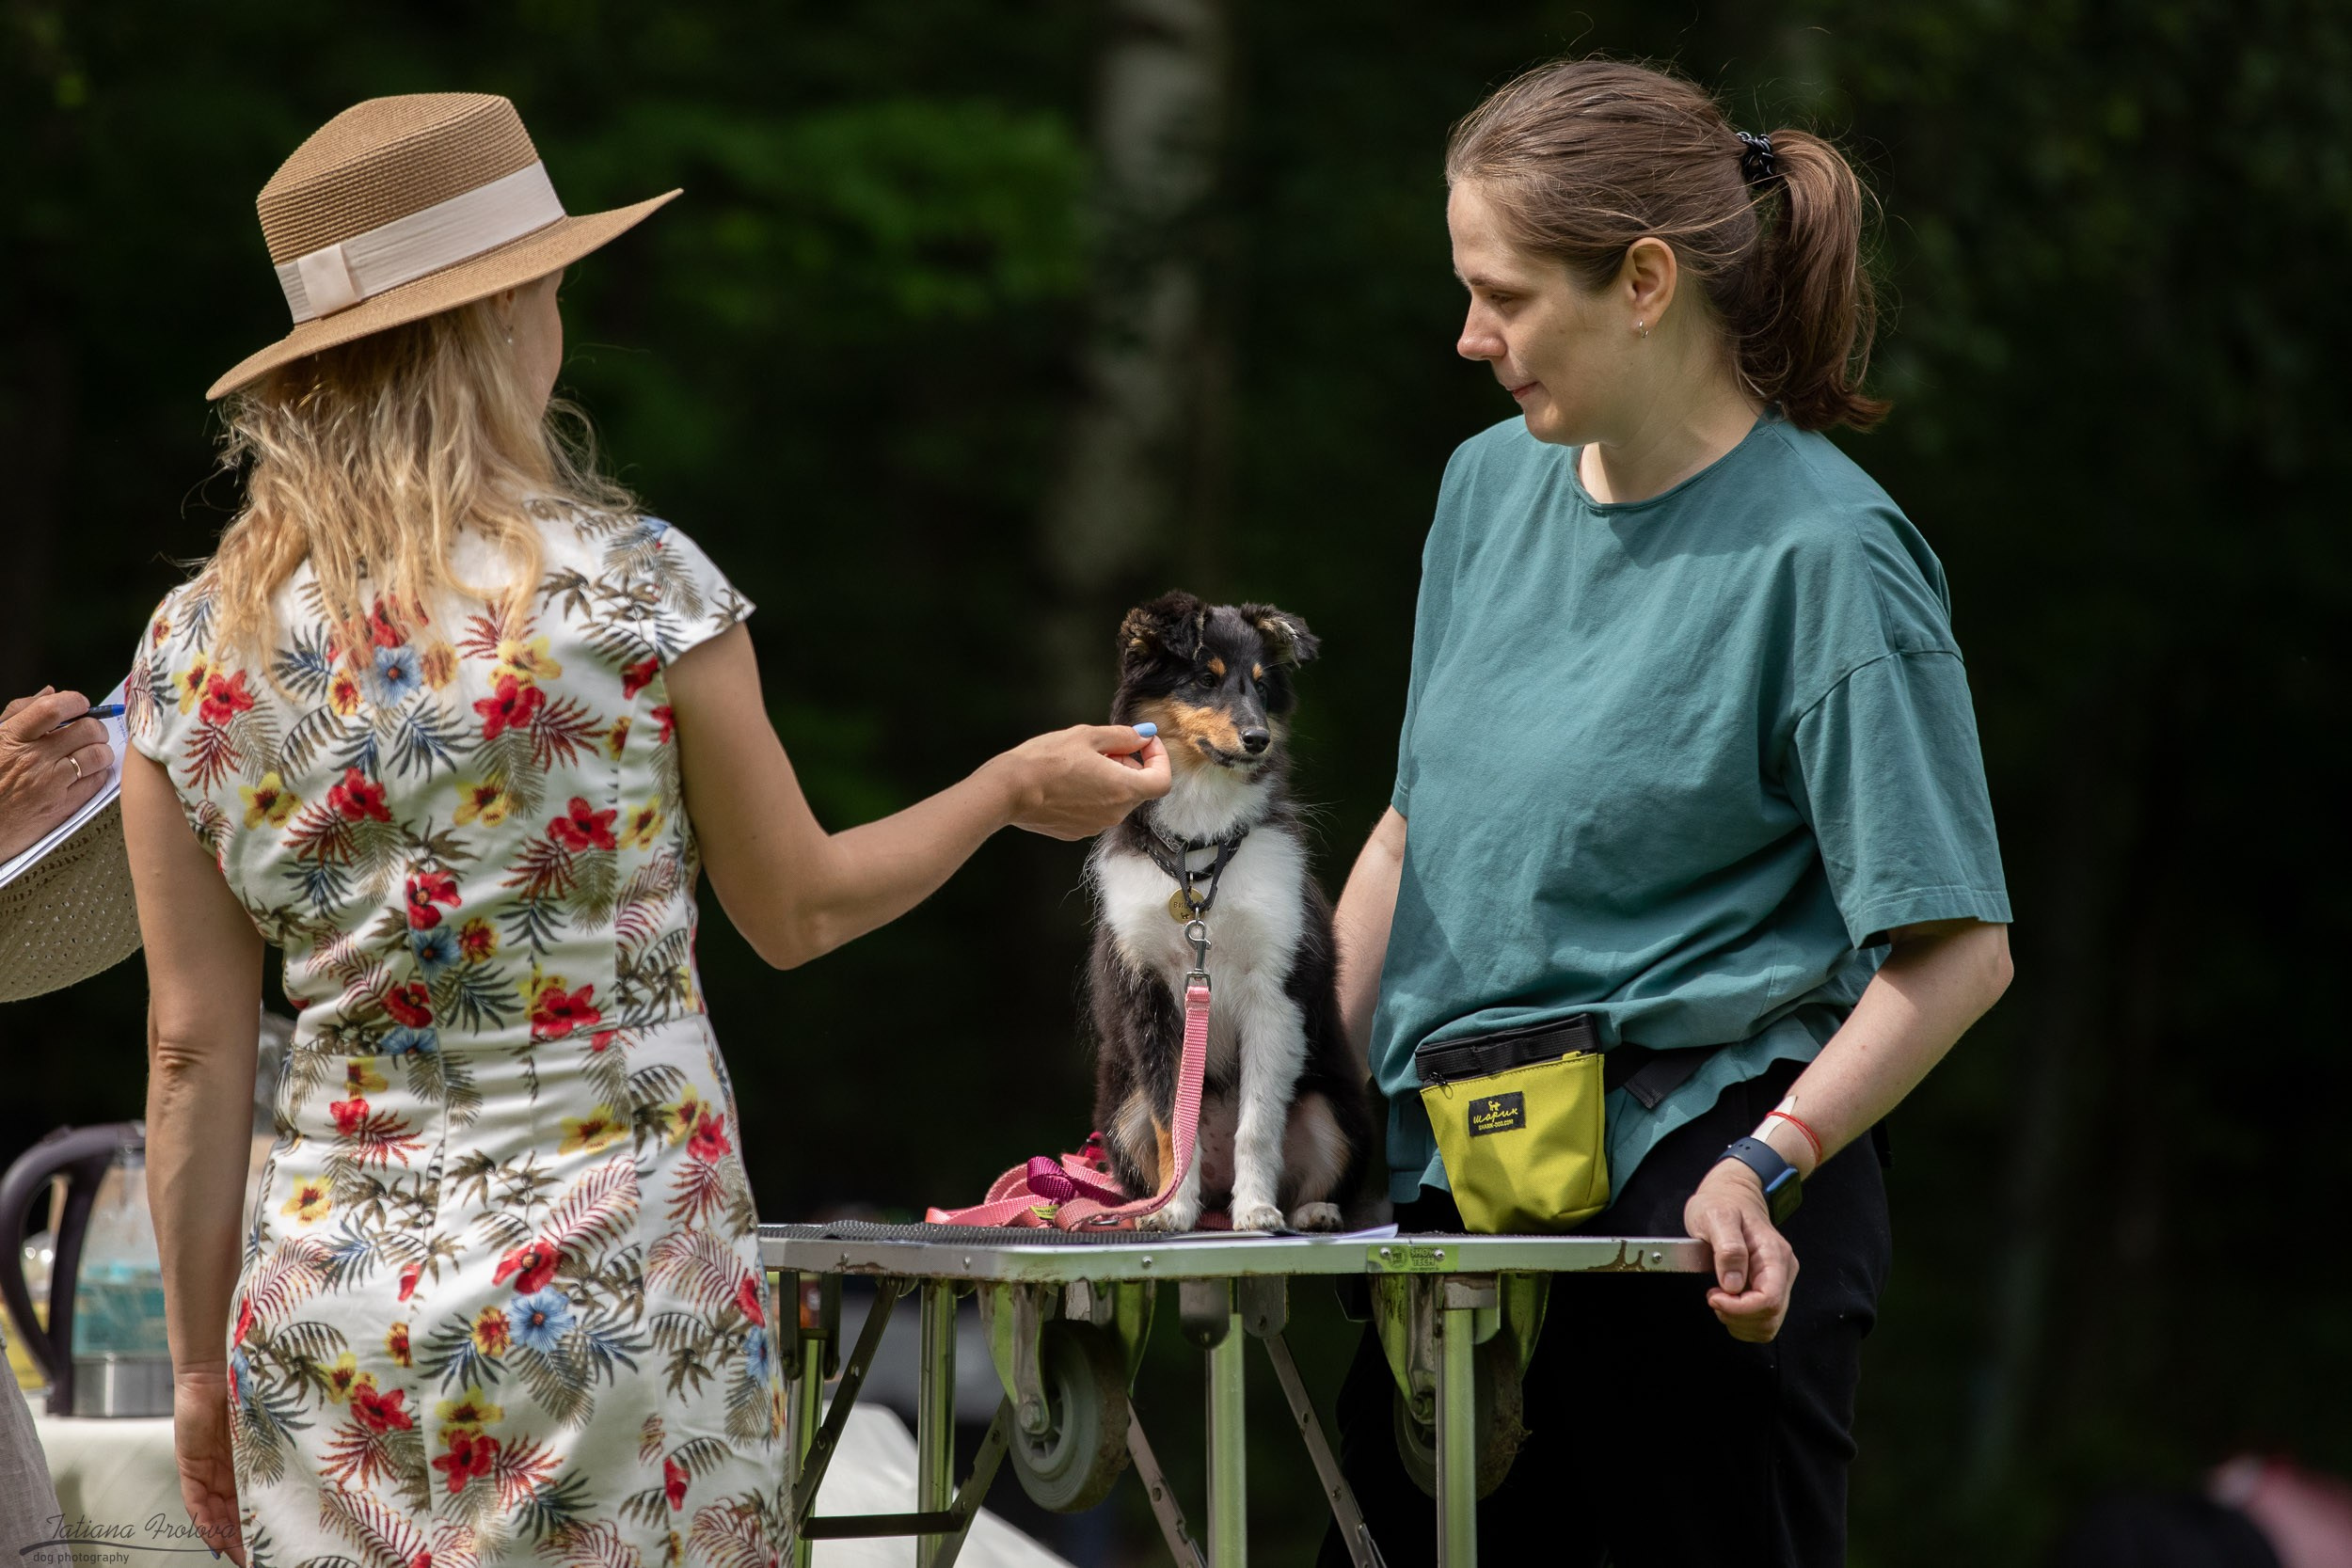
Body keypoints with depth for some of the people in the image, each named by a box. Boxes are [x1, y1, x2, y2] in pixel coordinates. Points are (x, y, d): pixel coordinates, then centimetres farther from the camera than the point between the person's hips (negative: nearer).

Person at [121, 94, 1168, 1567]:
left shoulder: (197, 646, 1)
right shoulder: (635, 589, -7)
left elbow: (194, 1051, 3)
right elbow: (798, 909, 5)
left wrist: (201, 1360, 12)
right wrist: (1012, 787, 22)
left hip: (328, 1321, 3)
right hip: (619, 1293, -3)